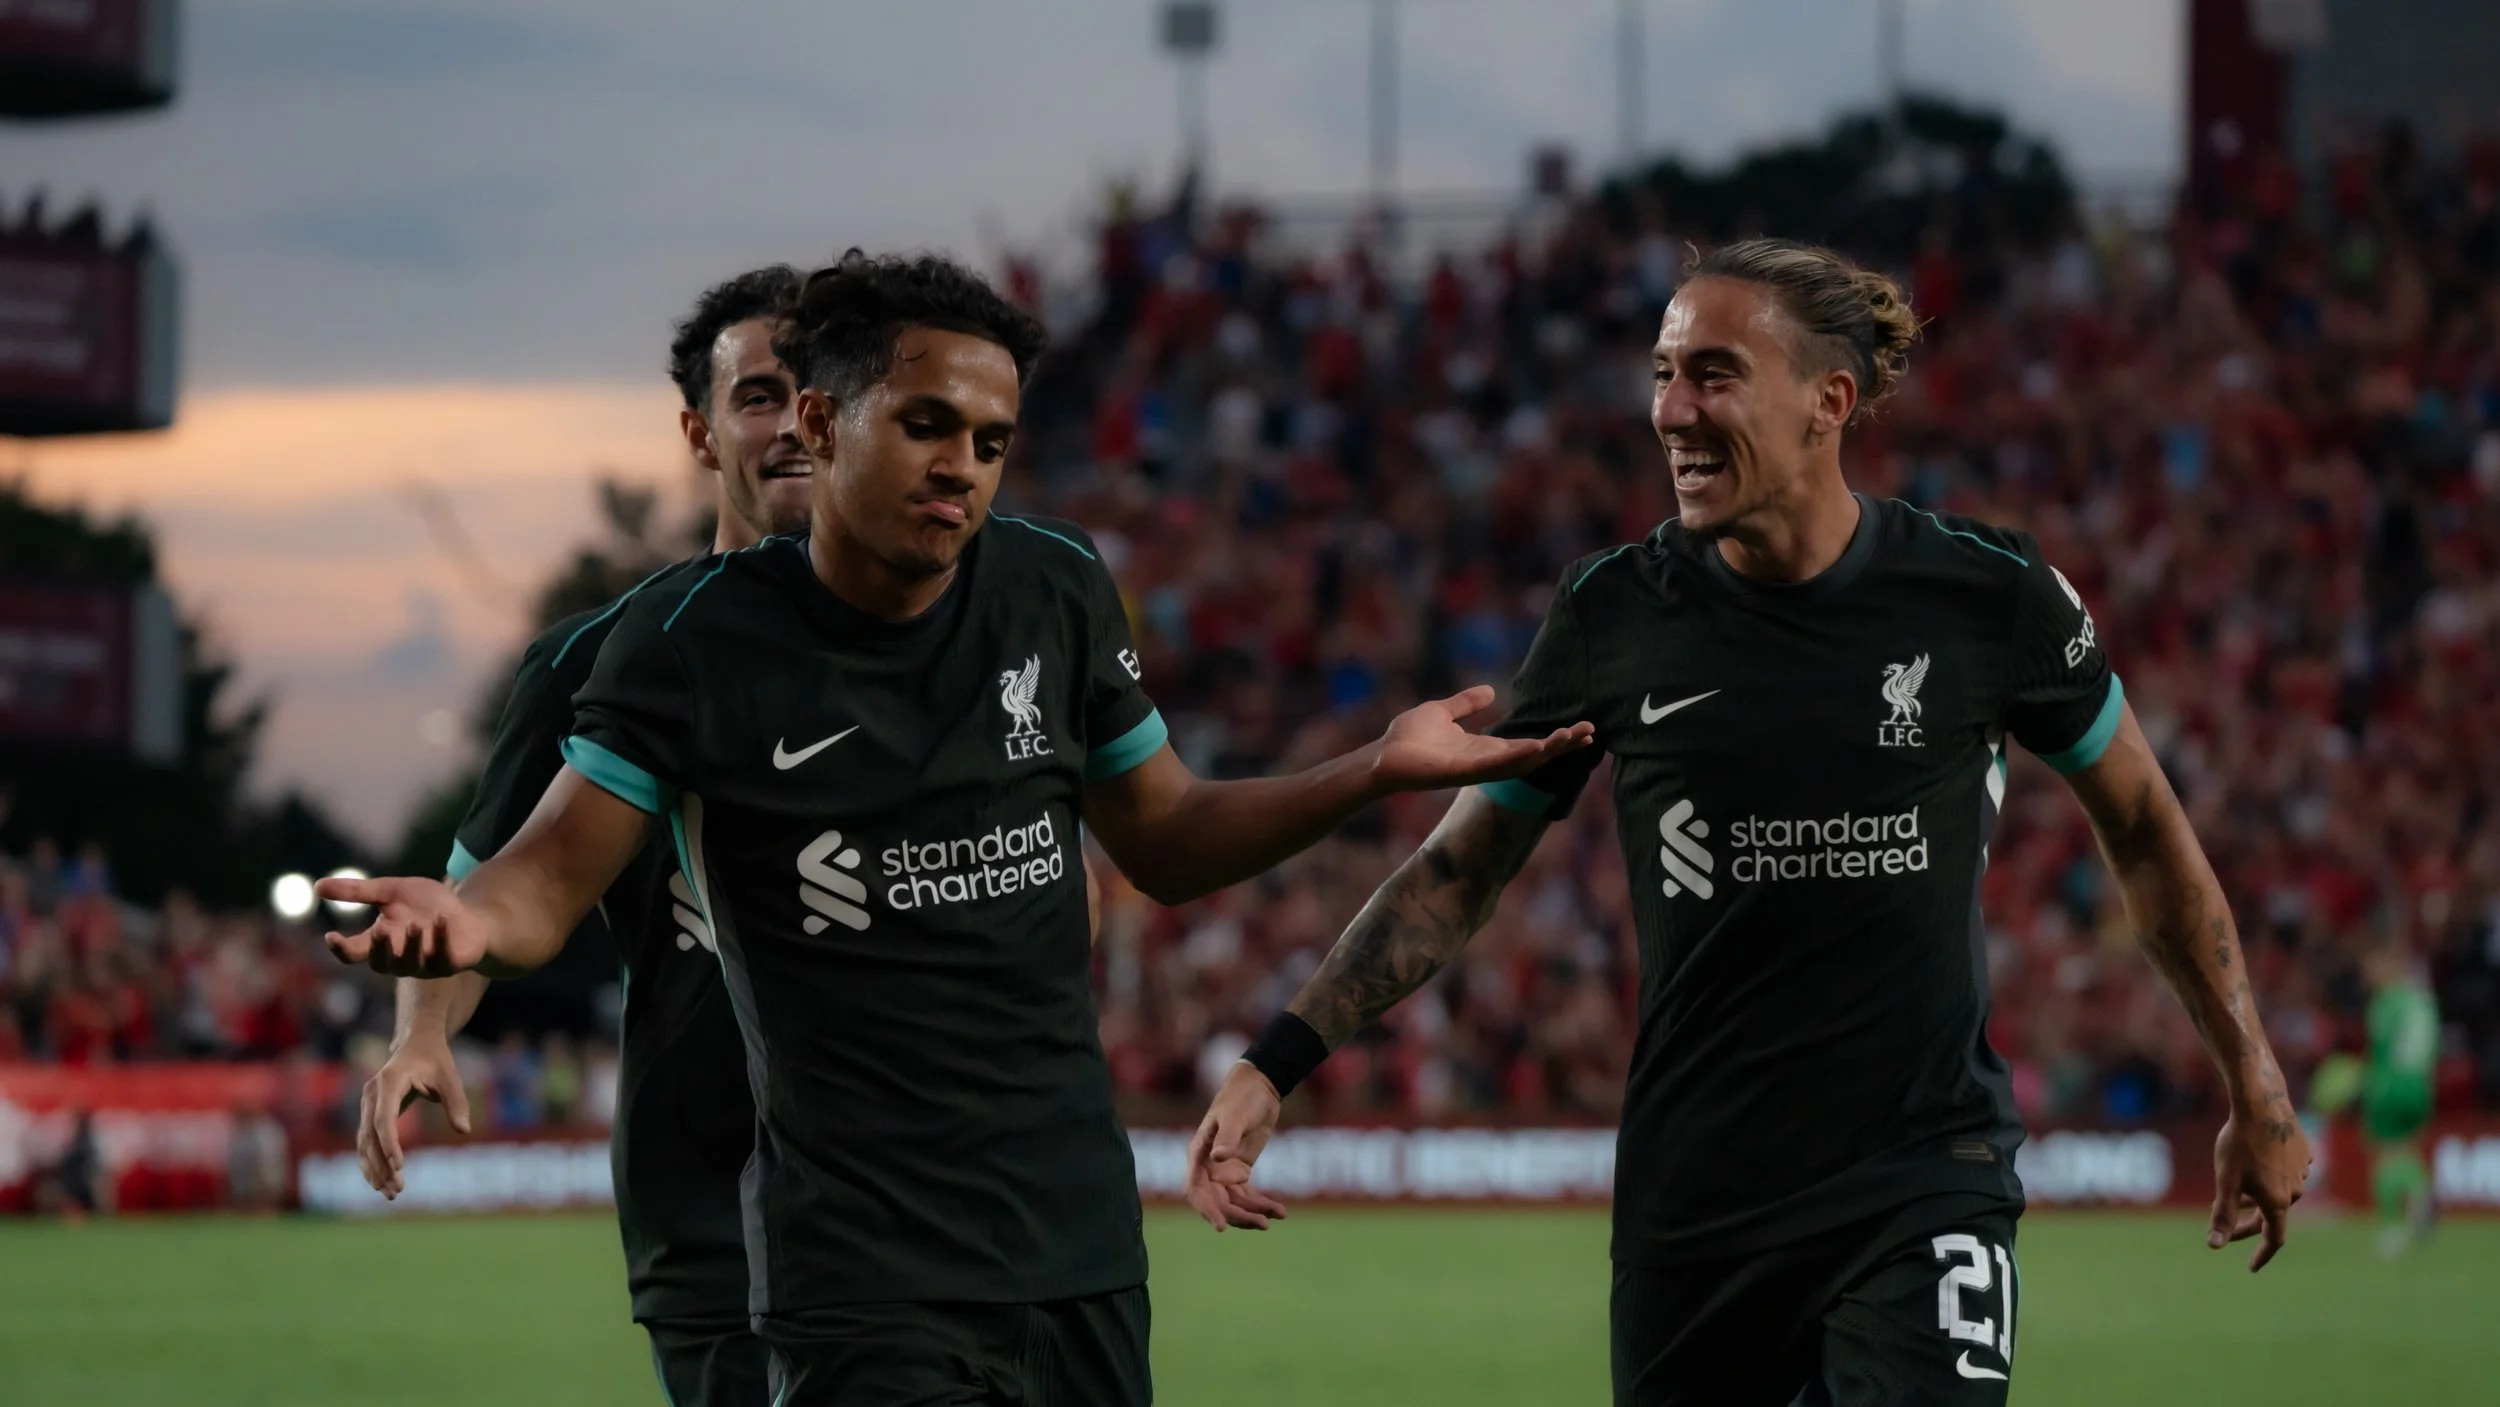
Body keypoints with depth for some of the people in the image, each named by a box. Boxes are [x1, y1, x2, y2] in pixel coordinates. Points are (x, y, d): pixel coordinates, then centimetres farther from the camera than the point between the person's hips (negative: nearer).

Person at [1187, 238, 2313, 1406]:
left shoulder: (1986, 595, -5)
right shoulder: (1613, 614, -1)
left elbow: (2142, 825, 10)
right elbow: (1459, 869, 8)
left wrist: (2254, 1091, 14)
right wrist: (1277, 1059, -3)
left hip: (1920, 1190, -2)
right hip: (1689, 1210, 2)